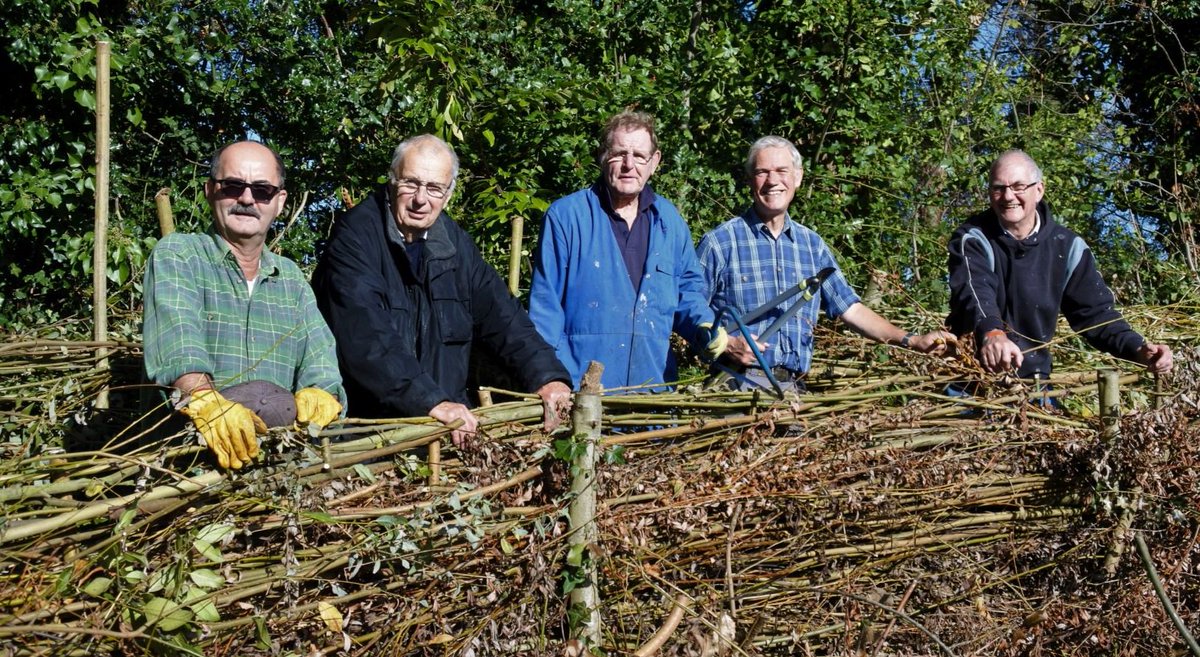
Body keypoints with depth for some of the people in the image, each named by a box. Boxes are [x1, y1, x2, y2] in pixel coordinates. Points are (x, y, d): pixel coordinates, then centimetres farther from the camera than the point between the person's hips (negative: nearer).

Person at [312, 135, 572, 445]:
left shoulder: (455, 243, 8)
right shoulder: (354, 236, -11)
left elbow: (502, 316, 8)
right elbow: (365, 336, -23)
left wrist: (547, 378, -7)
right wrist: (432, 402, -30)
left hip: (447, 422, 4)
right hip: (367, 425, -4)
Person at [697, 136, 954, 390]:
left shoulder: (813, 245, 14)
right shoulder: (719, 242, -1)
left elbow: (850, 308, 15)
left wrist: (913, 341, 7)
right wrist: (726, 343, -19)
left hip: (794, 387, 4)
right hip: (738, 385, -4)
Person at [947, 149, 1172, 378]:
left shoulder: (1066, 247, 0)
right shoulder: (972, 240, -10)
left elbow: (1095, 312, 1)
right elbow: (975, 291, -29)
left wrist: (1139, 350, -17)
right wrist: (992, 333, -51)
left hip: (1033, 377, 3)